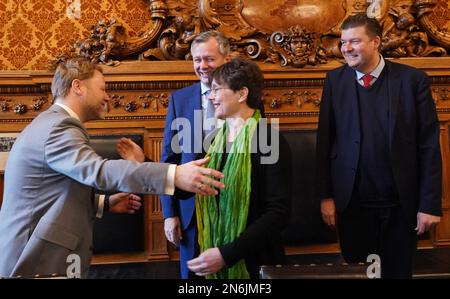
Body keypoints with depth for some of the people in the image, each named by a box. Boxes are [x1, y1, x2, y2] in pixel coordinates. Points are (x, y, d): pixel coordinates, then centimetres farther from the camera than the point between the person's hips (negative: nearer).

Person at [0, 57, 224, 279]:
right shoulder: (58, 127, -19)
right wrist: (175, 175, -45)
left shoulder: (50, 123, 14)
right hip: (37, 260, -10)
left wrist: (104, 203, 11)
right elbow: (100, 171, -37)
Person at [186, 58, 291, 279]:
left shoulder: (270, 142, -14)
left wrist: (227, 254, -24)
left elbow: (278, 213, -19)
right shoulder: (217, 139, 6)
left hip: (254, 260, -6)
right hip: (216, 257, 6)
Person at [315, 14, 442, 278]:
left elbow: (429, 145, -4)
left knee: (397, 272, 14)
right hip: (350, 202, 1)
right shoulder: (335, 80, 1)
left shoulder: (413, 79, -5)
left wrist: (430, 204, -7)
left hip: (401, 203, -1)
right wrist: (326, 195, -2)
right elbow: (325, 141, 2)